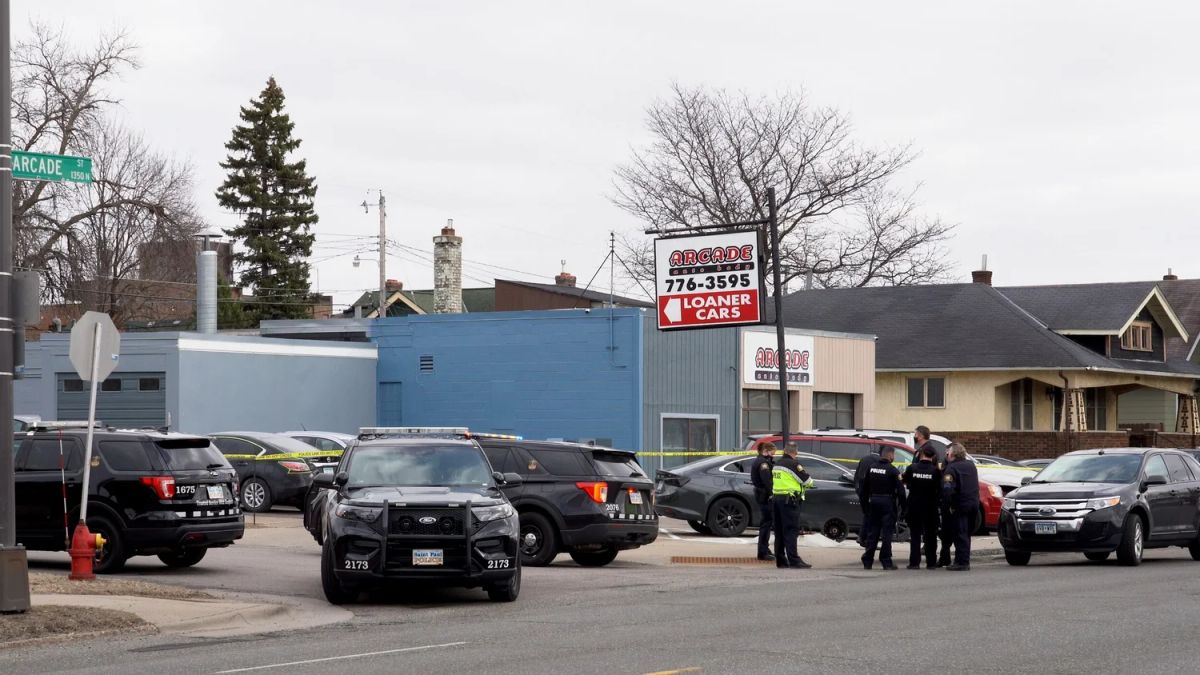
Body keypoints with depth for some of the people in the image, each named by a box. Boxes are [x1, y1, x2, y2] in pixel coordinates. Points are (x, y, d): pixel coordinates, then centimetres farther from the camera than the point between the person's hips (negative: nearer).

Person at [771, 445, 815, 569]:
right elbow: (807, 480, -10)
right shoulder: (792, 464, -11)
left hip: (776, 498, 8)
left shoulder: (776, 465, 15)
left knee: (779, 531, 10)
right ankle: (794, 560, -14)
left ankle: (780, 560, 12)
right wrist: (808, 484, 12)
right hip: (789, 500, -8)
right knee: (791, 531, -9)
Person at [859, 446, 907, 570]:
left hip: (873, 503, 5)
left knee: (872, 532, 11)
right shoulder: (893, 471, -11)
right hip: (887, 503, -5)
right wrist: (903, 507, -5)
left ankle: (867, 561, 12)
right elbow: (900, 490, -13)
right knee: (887, 533, -1)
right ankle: (886, 562, -1)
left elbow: (865, 488, 11)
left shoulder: (871, 468, 6)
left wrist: (866, 502, 18)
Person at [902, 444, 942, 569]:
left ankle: (914, 562, 2)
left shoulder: (912, 468, -8)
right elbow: (940, 489, -8)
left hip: (914, 506, 1)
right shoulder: (936, 471, -12)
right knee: (930, 535, 8)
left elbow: (905, 481, 6)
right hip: (930, 507, -1)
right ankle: (931, 562, 7)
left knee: (915, 535, 7)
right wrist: (940, 504, 5)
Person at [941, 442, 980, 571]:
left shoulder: (951, 468, -13)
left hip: (960, 506, -7)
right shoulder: (971, 464, 12)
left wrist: (948, 505, -14)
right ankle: (964, 561, 21)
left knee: (960, 534, -4)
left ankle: (962, 562, -6)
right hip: (974, 503, 7)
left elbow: (947, 489, -23)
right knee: (966, 534, 16)